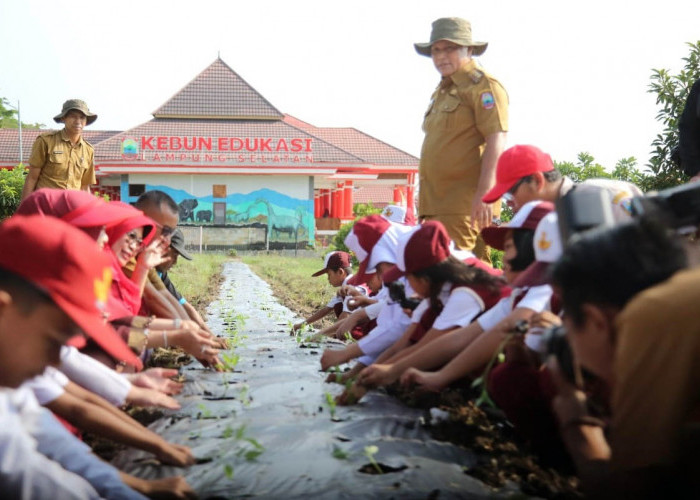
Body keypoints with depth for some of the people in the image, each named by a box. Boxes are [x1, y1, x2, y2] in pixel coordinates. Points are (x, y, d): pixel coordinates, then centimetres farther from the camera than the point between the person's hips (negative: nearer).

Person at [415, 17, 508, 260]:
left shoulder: (483, 85, -5)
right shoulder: (441, 92, 23)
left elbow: (496, 139, -16)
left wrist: (484, 192, -26)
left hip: (466, 204, -9)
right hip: (437, 204, 10)